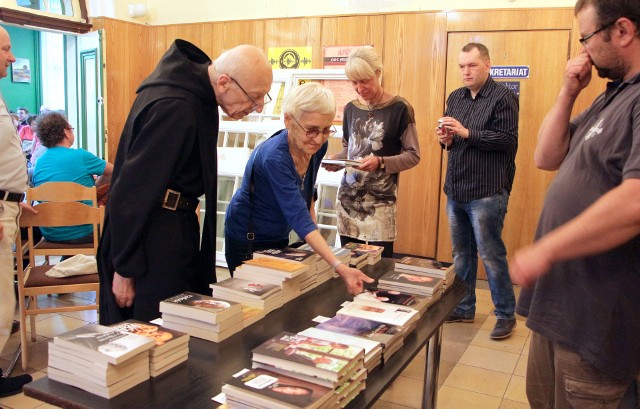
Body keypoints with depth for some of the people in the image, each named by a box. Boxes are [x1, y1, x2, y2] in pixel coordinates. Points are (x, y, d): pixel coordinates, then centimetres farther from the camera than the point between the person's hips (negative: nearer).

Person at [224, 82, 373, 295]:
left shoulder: (316, 146, -13)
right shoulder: (274, 158, -34)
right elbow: (299, 219, -40)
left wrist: (313, 232, -2)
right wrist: (340, 268, -47)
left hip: (280, 237, 7)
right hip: (247, 240, -6)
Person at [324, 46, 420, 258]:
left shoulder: (399, 108, -6)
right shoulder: (351, 108, 9)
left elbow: (413, 155, -6)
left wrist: (381, 163, -21)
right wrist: (335, 161, -1)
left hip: (380, 200, -4)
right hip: (348, 197, 5)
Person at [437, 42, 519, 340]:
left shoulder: (503, 98, -6)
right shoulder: (455, 98, 14)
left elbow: (507, 139, -16)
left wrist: (466, 133, -20)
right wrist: (446, 139, -1)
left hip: (487, 192, -7)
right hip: (456, 189, 7)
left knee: (491, 254, -1)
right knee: (461, 253, 14)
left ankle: (506, 314, 15)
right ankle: (463, 308, 28)